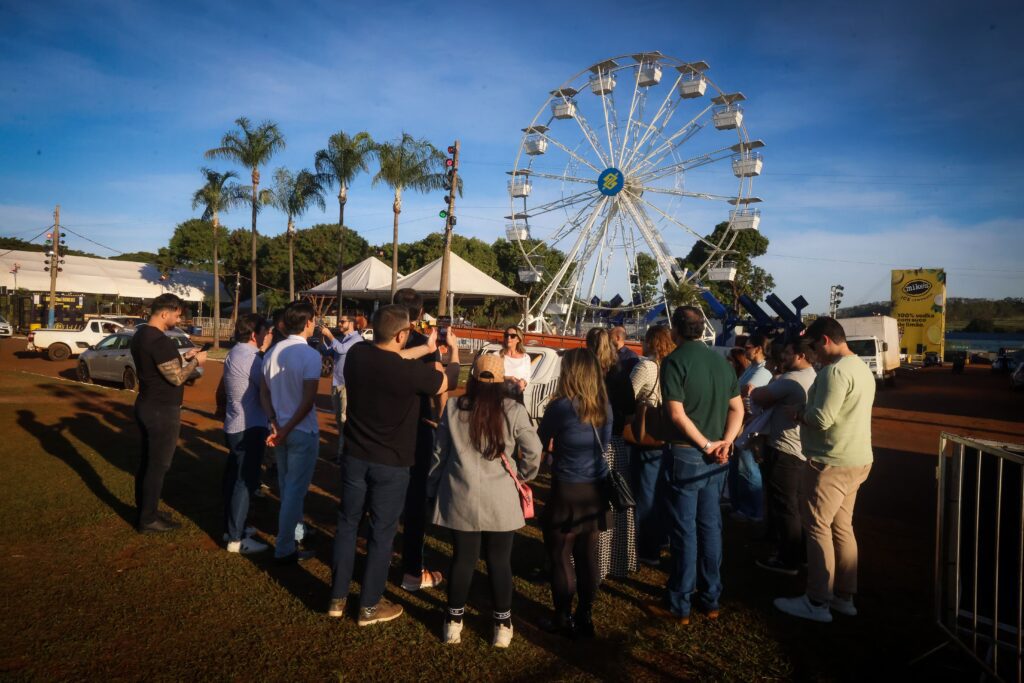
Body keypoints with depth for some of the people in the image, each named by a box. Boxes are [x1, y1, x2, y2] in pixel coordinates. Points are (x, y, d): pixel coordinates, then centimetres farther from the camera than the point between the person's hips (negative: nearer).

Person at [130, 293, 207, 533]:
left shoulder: (141, 334, 8)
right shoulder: (159, 341, -24)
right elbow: (177, 377, -22)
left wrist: (183, 357, 12)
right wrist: (195, 361, -8)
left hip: (146, 406, 10)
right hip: (162, 412, -10)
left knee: (146, 462, 19)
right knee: (158, 466, 2)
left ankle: (144, 511, 31)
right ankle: (148, 520, 12)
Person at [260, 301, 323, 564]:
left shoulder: (272, 352, 4)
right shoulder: (310, 355, -17)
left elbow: (264, 393, 4)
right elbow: (308, 400, -23)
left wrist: (276, 423, -4)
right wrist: (286, 429, -15)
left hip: (282, 428, 7)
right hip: (303, 431, -7)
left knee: (287, 486, 20)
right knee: (295, 489, 3)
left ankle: (294, 530, 37)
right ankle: (285, 549, 10)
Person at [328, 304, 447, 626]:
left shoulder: (356, 354, -9)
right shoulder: (410, 371, -24)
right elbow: (446, 383, -5)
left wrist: (425, 350, 18)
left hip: (354, 456, 5)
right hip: (391, 463, -5)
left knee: (347, 524, 17)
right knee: (381, 532, 9)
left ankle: (338, 598, 29)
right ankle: (370, 606, 23)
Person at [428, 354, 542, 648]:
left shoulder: (453, 407, -1)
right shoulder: (513, 411, -8)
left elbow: (440, 453, 6)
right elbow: (533, 452, -7)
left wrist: (432, 488, 18)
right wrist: (522, 476, 12)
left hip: (461, 499, 2)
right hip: (500, 501, -1)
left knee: (463, 558, 14)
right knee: (500, 561, 11)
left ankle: (453, 622, 26)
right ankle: (503, 626, 23)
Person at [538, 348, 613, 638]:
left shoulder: (561, 406, -16)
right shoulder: (604, 406, 1)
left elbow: (541, 443, -3)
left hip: (568, 491, -5)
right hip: (596, 489, 6)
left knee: (561, 557, 9)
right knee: (588, 555, 14)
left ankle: (563, 620, 19)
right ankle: (584, 617, 26)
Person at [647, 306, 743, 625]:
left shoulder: (674, 361, -12)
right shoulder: (720, 361, 8)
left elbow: (677, 414, -19)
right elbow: (737, 408, 7)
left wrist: (705, 445, -12)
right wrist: (725, 442, -3)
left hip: (685, 455, -6)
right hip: (716, 458, 6)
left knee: (684, 530, 2)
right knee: (710, 525, 14)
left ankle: (679, 605, 14)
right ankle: (710, 599, 25)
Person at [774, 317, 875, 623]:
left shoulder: (836, 371, -19)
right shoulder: (862, 368, 14)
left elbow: (821, 418, -23)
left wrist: (797, 413, -5)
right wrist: (806, 412, 10)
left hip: (832, 463, -10)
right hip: (857, 460, 10)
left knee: (818, 528, -1)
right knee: (841, 527, 16)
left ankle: (817, 603, 6)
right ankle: (844, 597, 25)